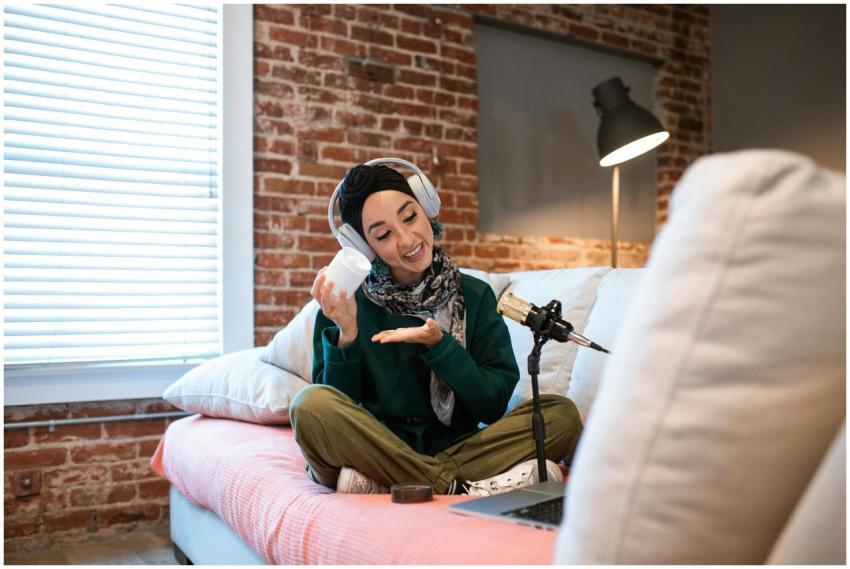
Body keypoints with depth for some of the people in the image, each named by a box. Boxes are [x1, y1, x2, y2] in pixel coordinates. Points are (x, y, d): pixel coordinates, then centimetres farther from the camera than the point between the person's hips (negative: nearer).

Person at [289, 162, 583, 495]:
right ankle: (461, 490, -23)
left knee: (562, 414, -19)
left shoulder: (475, 296, 2)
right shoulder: (348, 302, -1)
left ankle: (378, 487, -23)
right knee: (310, 405, -29)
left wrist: (437, 344, -16)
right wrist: (347, 334, -18)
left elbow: (494, 406, -3)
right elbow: (332, 416, -4)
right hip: (373, 451, -1)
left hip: (453, 449, 2)